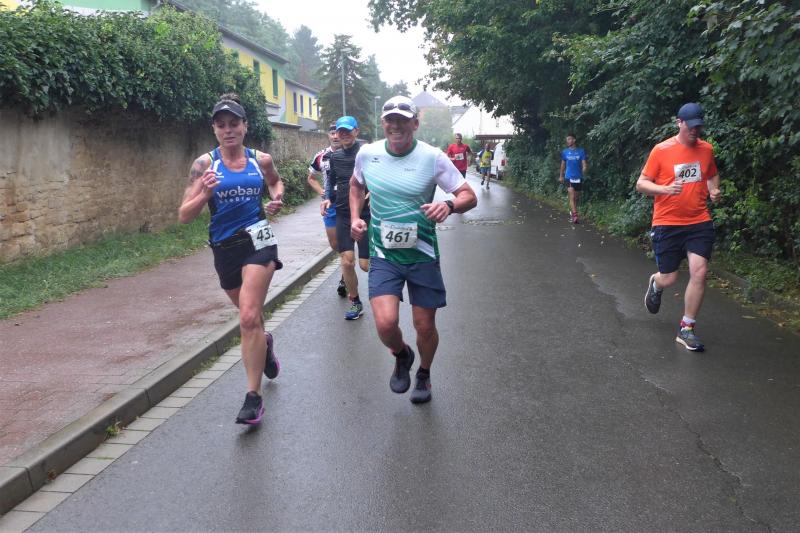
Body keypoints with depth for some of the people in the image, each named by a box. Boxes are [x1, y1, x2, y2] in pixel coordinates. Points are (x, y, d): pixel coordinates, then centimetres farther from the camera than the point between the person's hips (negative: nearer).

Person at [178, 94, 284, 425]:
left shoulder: (261, 160, 1)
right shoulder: (205, 164, -4)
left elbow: (276, 182, 25)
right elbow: (184, 216, -7)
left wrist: (276, 198, 3)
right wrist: (205, 194, -25)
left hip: (257, 240, -2)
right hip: (224, 247, 2)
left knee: (249, 317, -16)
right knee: (250, 314, 20)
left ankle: (253, 395, -7)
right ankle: (264, 343, 56)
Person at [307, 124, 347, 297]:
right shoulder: (321, 156, 3)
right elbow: (311, 178, 18)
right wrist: (321, 192, 3)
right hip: (330, 205, 4)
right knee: (335, 244, 10)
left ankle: (345, 278, 14)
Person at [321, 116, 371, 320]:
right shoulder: (335, 156, 9)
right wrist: (327, 197, 6)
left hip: (366, 213, -4)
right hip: (343, 213, 4)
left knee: (366, 264, -3)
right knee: (346, 262, -2)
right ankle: (355, 302, 17)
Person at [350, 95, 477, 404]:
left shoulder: (432, 158, -10)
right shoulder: (367, 153, -2)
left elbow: (469, 196, -8)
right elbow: (356, 185, 20)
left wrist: (449, 206, -30)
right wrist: (355, 217, 4)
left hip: (422, 254, -1)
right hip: (383, 254, 1)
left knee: (425, 325, 8)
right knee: (386, 323, -17)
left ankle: (424, 375, 39)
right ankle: (401, 356, 20)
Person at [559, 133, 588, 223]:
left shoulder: (581, 151, 1)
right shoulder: (565, 152, 4)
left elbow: (584, 164, -1)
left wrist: (584, 169, -23)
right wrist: (561, 176, 18)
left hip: (578, 177, 1)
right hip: (569, 177, -1)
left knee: (576, 198, 11)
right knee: (572, 197, -14)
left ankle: (572, 213, 30)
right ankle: (575, 216, -20)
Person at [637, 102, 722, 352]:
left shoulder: (706, 149, 6)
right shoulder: (661, 150, -6)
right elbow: (641, 184, -4)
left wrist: (714, 189, 2)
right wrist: (666, 189, -22)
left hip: (699, 222, 3)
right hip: (667, 224, -3)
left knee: (699, 272, -11)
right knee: (668, 279, 3)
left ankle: (686, 329, 4)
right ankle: (655, 284, 43)